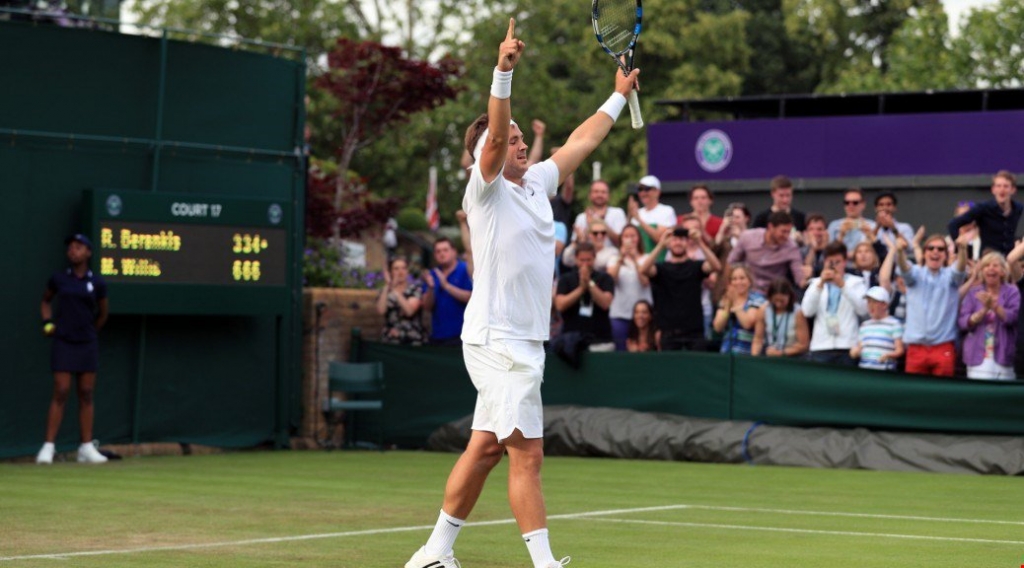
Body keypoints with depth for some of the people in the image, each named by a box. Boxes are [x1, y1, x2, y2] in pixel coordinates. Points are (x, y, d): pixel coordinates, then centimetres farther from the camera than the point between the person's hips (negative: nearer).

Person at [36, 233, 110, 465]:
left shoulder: (97, 283, 1)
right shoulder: (58, 279, 1)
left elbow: (103, 313, 15)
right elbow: (46, 301, 18)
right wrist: (48, 322, 4)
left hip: (87, 344, 2)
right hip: (63, 342, -1)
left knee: (86, 395, 4)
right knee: (61, 394, -8)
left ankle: (87, 448, 9)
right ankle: (48, 447, -7)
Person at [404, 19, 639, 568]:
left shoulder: (535, 183, 14)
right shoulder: (486, 189, -8)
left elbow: (580, 141, 26)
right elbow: (493, 135, -25)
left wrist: (619, 95, 33)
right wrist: (503, 71, -36)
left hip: (521, 340, 9)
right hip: (498, 341, -9)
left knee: (484, 449, 12)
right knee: (526, 453, -9)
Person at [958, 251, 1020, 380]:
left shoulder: (1012, 292, 6)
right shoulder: (973, 293, 10)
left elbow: (1012, 318, -10)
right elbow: (963, 322, 0)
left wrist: (994, 306, -26)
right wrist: (984, 310, -17)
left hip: (1003, 357, -1)